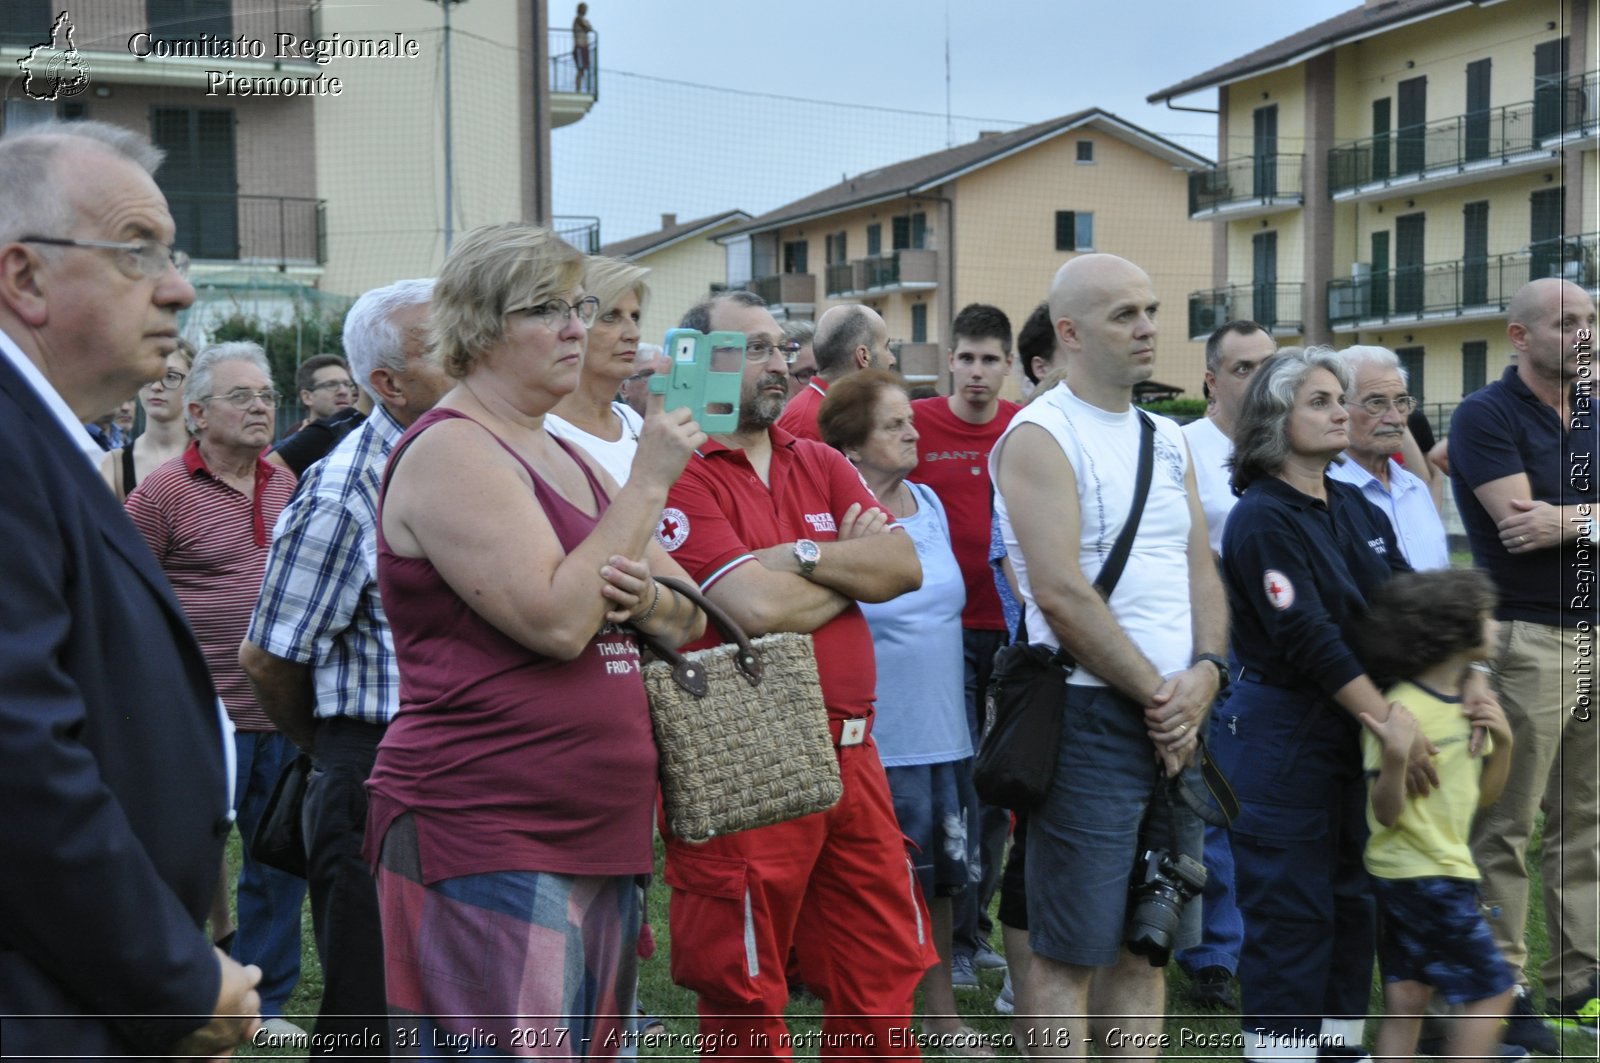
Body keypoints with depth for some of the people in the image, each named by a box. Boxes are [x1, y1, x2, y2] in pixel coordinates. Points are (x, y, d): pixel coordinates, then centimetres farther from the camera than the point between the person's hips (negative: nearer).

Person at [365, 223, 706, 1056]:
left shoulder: (564, 457, 17)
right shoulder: (450, 452, -10)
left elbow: (688, 623, 17)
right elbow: (555, 622, -21)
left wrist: (644, 597, -6)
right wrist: (648, 481, -14)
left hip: (599, 837, 9)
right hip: (486, 840, -9)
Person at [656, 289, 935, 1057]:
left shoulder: (822, 465, 13)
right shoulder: (680, 476, -9)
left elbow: (907, 567, 2)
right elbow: (759, 607, -20)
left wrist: (805, 554, -13)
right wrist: (857, 564, -2)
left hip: (851, 754, 7)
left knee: (881, 987, 14)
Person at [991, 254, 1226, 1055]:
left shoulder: (1167, 439, 15)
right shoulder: (1040, 435, -9)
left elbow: (1202, 571, 13)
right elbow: (1061, 594, -18)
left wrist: (1203, 675, -5)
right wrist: (1156, 694, -12)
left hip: (1176, 717, 8)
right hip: (1089, 714, -7)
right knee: (1072, 950, -1)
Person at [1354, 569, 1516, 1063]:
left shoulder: (1469, 703, 7)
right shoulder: (1401, 710, -20)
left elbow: (1483, 796, 13)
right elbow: (1387, 814, -20)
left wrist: (1503, 741, -3)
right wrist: (1396, 758, -38)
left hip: (1445, 869, 8)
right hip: (1420, 874, -8)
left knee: (1407, 1000, 11)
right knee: (1491, 990, -1)